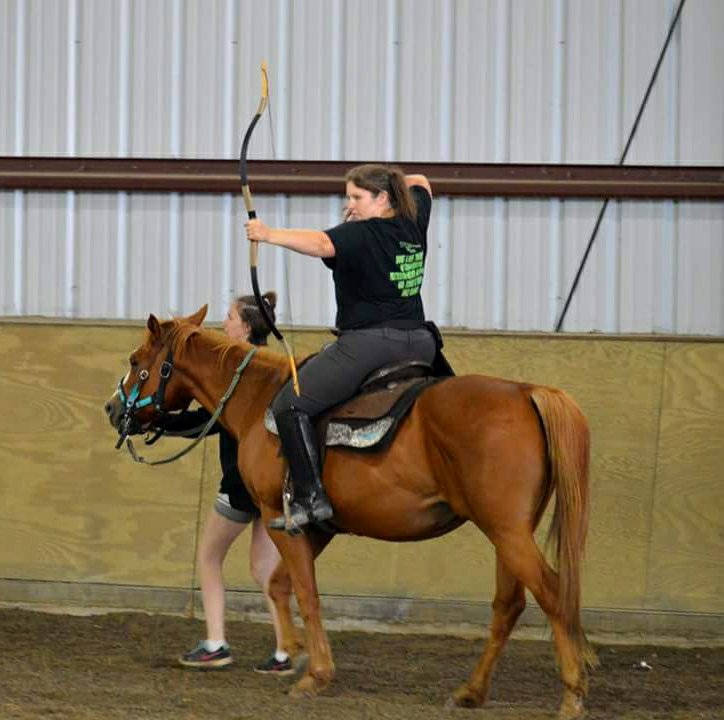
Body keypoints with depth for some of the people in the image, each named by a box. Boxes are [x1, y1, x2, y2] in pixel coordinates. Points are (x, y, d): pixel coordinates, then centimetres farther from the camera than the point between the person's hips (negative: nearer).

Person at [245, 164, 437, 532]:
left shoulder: (361, 234, -10)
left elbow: (320, 243, -31)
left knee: (290, 405, -7)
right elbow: (421, 184, 35)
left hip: (367, 343, -8)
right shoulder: (413, 225, 12)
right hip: (417, 344, 8)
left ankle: (311, 498, -17)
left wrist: (269, 234, -40)